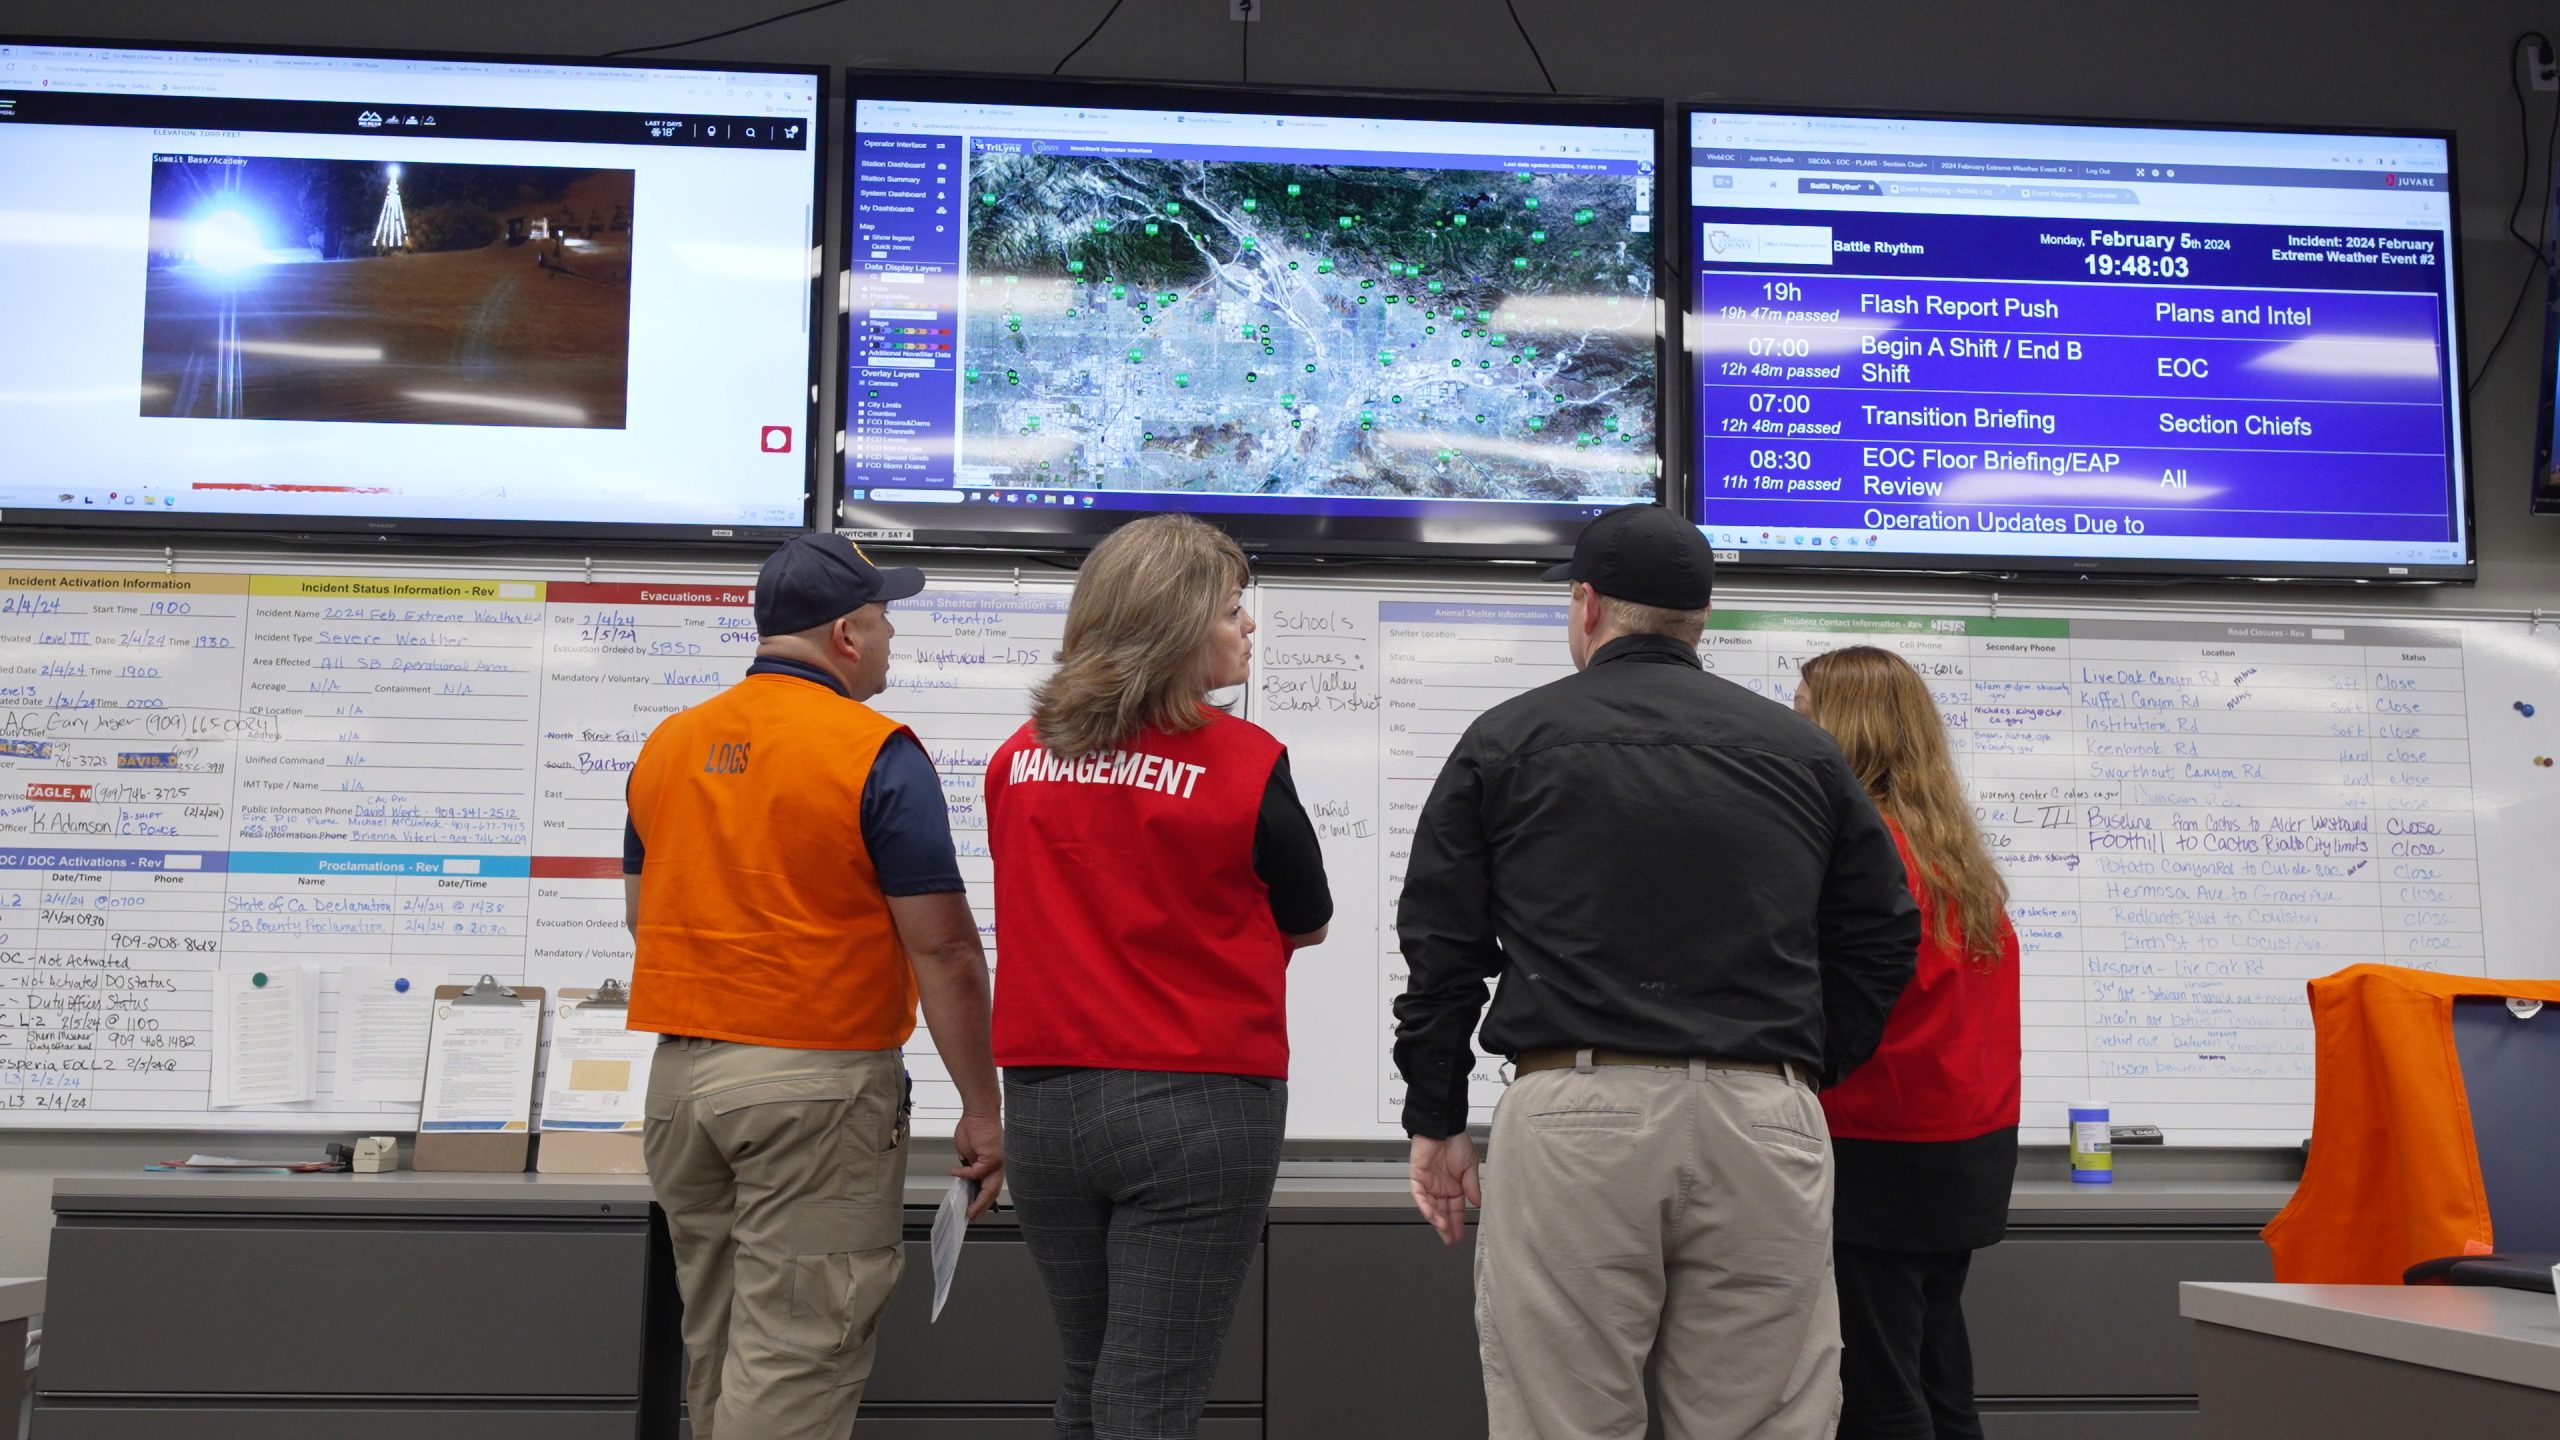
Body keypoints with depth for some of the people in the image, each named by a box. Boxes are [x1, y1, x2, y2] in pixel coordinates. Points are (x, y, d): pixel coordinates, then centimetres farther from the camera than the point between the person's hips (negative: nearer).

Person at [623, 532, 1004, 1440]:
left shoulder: (668, 744, 8)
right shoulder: (876, 754, -12)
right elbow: (943, 950, -13)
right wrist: (982, 1109, -6)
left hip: (681, 1072, 7)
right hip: (818, 1077, -7)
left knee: (717, 1345, 18)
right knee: (796, 1359, -1)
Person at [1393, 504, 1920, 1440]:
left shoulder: (1507, 740, 8)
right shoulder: (1801, 749, 14)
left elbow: (1441, 949, 6)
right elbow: (1883, 938, 14)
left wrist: (1436, 1121, 12)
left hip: (1573, 1115, -2)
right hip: (1762, 1118, 2)